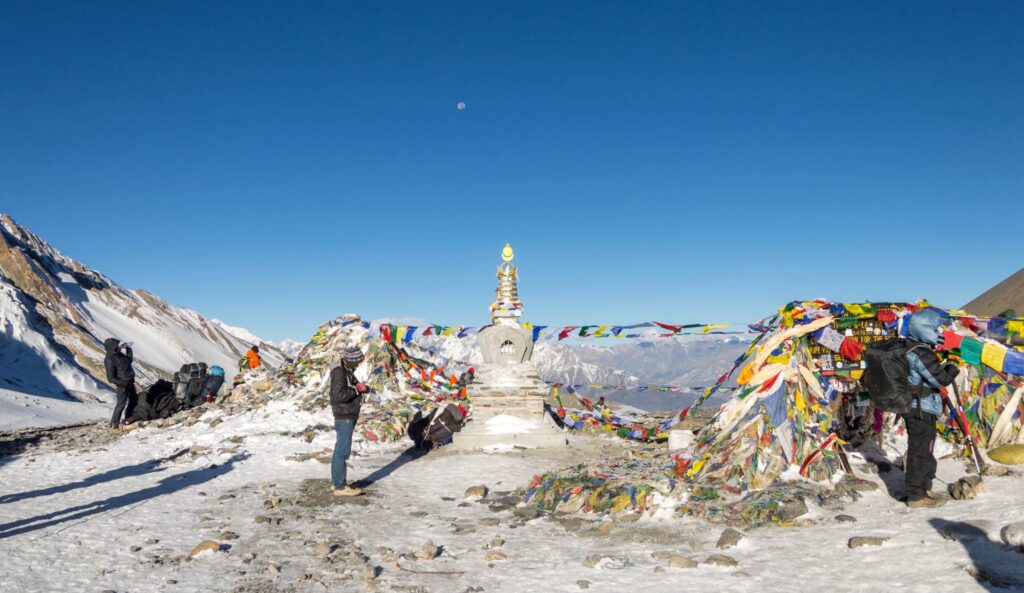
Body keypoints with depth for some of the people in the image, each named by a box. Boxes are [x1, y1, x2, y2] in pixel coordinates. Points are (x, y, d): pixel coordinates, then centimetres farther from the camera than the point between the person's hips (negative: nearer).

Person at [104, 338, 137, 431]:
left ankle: (128, 420, 38)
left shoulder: (119, 355, 2)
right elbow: (111, 378, -23)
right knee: (121, 404, -2)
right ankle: (114, 425, 9)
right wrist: (124, 384, -25)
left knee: (134, 400, 22)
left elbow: (129, 360, 22)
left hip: (130, 383, 9)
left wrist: (128, 350, 7)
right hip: (122, 386, -9)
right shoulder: (109, 360, -22)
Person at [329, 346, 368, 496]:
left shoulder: (347, 371, 15)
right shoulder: (339, 373, -17)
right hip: (344, 417, -10)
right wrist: (356, 390, -17)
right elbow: (338, 395, -26)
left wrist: (360, 388, 5)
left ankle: (336, 482, 24)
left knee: (340, 450, 15)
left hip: (348, 417, 10)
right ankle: (340, 487, -5)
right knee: (343, 451, -8)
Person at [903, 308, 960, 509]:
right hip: (922, 411, -10)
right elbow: (942, 379, -18)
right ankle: (917, 496, 5)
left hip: (912, 408, 10)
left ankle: (918, 491, 28)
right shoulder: (921, 353, -21)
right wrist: (954, 367, -2)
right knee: (921, 453, -2)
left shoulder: (908, 349, 11)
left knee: (918, 452, 18)